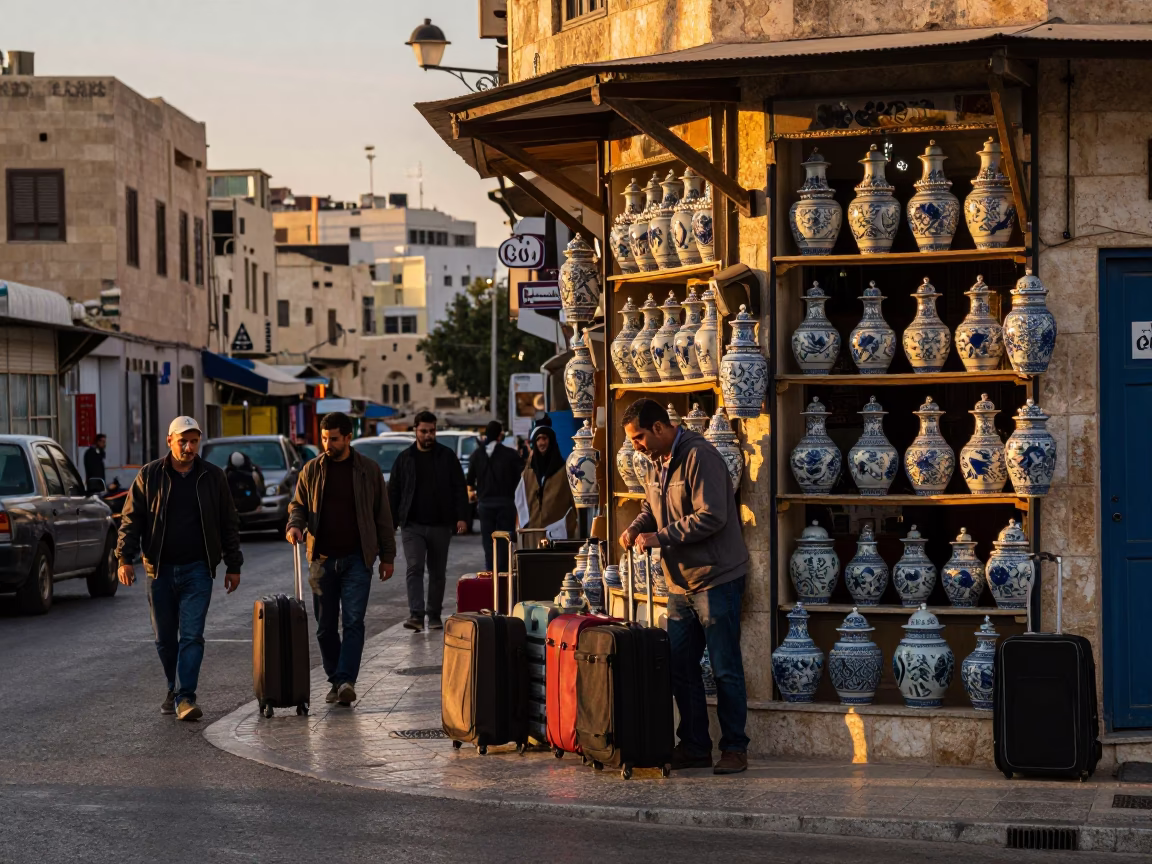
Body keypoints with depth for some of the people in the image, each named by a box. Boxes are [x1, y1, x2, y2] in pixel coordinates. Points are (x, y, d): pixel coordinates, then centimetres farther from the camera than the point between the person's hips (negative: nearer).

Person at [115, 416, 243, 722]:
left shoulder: (212, 477, 5)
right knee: (165, 638, 10)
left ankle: (186, 697, -13)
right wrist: (125, 558, -7)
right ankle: (174, 689, 27)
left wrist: (233, 565, 7)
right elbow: (131, 520, 3)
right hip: (160, 570, 1)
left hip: (197, 570, -1)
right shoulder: (149, 476, 2)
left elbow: (229, 523, 10)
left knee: (192, 635, -10)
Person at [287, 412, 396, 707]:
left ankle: (346, 680, -18)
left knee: (353, 621, -12)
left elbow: (382, 515, 7)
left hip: (356, 559, -2)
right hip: (322, 559, 2)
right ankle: (335, 681, 17)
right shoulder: (312, 470, 7)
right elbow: (298, 505, 13)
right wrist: (295, 525, -11)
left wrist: (387, 556, 5)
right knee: (325, 626, 6)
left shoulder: (368, 470, 3)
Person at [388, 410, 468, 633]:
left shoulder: (447, 456, 4)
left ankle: (434, 615, 19)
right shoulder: (404, 458, 6)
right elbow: (393, 493, 8)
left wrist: (462, 517, -8)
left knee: (437, 572, 8)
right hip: (412, 525, -1)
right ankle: (416, 614, -20)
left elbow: (459, 489, 3)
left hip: (440, 525, 1)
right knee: (414, 568, -14)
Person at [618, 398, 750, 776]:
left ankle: (735, 748, 4)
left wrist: (660, 537, -22)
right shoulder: (656, 462, 11)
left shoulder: (699, 457, -17)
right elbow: (652, 507, 23)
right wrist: (636, 528, 2)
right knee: (681, 669, 10)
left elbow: (711, 517, -24)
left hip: (715, 578, -9)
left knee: (725, 669, -3)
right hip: (680, 583, 9)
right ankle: (694, 747, 19)